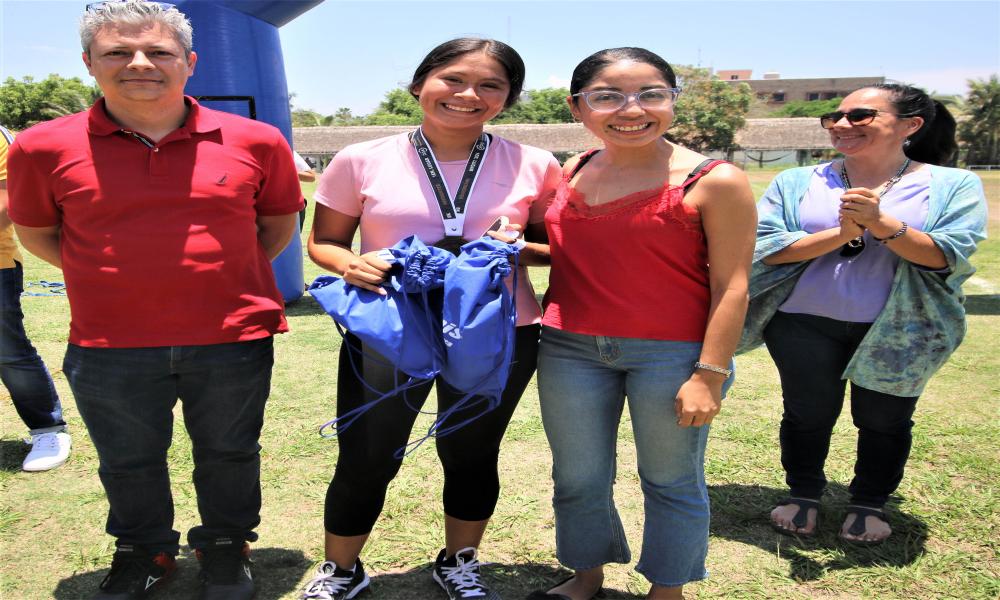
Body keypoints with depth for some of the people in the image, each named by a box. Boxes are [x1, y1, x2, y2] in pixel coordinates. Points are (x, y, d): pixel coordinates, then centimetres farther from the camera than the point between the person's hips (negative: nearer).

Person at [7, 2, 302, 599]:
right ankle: (144, 552, 46)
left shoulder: (256, 141, -5)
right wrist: (111, 277, 2)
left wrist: (227, 274, 3)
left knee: (229, 454, 17)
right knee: (128, 463, 19)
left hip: (234, 338, 0)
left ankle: (226, 547, 43)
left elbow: (279, 221, 10)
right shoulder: (45, 148, -6)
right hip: (109, 348, 1)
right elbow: (35, 230, 9)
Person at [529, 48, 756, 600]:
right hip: (569, 349, 5)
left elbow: (731, 286, -10)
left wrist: (709, 375, -14)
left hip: (672, 355, -4)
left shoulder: (714, 181, -10)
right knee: (577, 478, 17)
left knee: (671, 481, 12)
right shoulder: (568, 175, 5)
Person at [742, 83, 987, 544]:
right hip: (805, 326, 1)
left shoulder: (953, 186, -1)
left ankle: (869, 504, 36)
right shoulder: (798, 182, 1)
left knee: (884, 420, 11)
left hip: (897, 332, 0)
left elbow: (948, 256, -14)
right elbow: (766, 246, -10)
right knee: (807, 415, 12)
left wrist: (881, 224, -27)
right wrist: (841, 233, -21)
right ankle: (802, 495, 36)